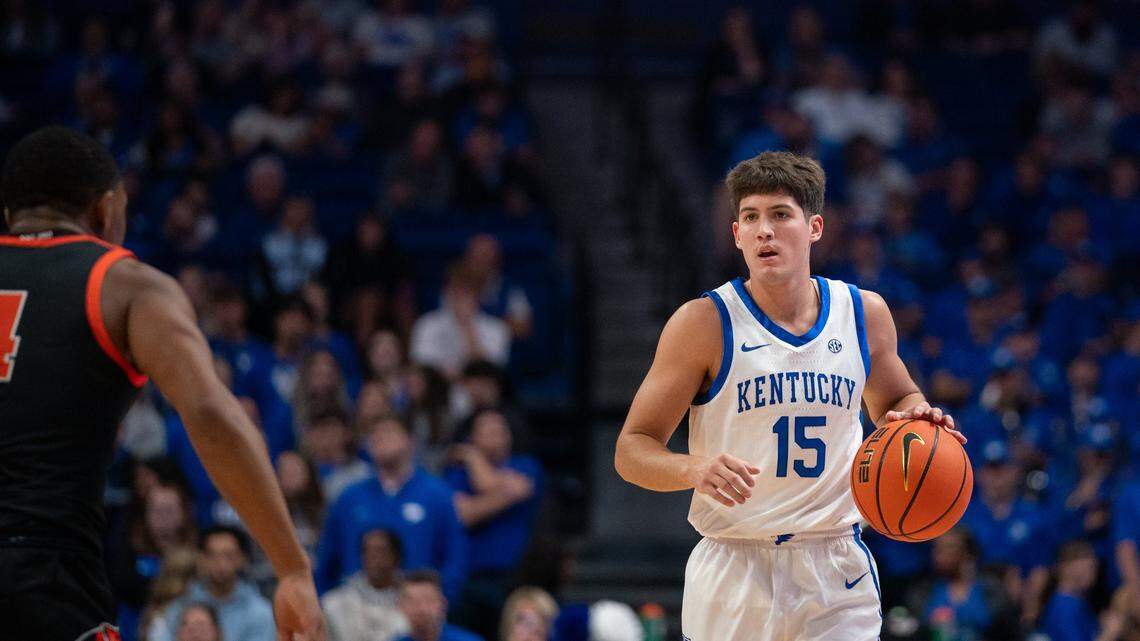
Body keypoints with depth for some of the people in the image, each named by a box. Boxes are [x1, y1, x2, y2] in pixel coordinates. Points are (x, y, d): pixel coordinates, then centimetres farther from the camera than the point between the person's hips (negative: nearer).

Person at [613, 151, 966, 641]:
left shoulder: (864, 314, 3)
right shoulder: (704, 323, -8)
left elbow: (893, 401, 23)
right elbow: (631, 451, -7)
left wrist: (916, 415, -1)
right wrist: (695, 468, -27)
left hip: (836, 570, 2)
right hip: (732, 572, -2)